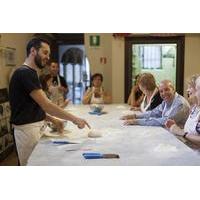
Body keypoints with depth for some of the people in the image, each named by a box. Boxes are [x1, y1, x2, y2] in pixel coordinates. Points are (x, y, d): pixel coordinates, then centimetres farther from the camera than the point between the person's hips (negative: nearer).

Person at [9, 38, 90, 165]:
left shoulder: (30, 74, 14)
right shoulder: (25, 73, -18)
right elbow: (45, 105, -22)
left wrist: (53, 120, 6)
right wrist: (74, 119, -19)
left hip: (37, 127, 10)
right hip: (28, 130, -10)